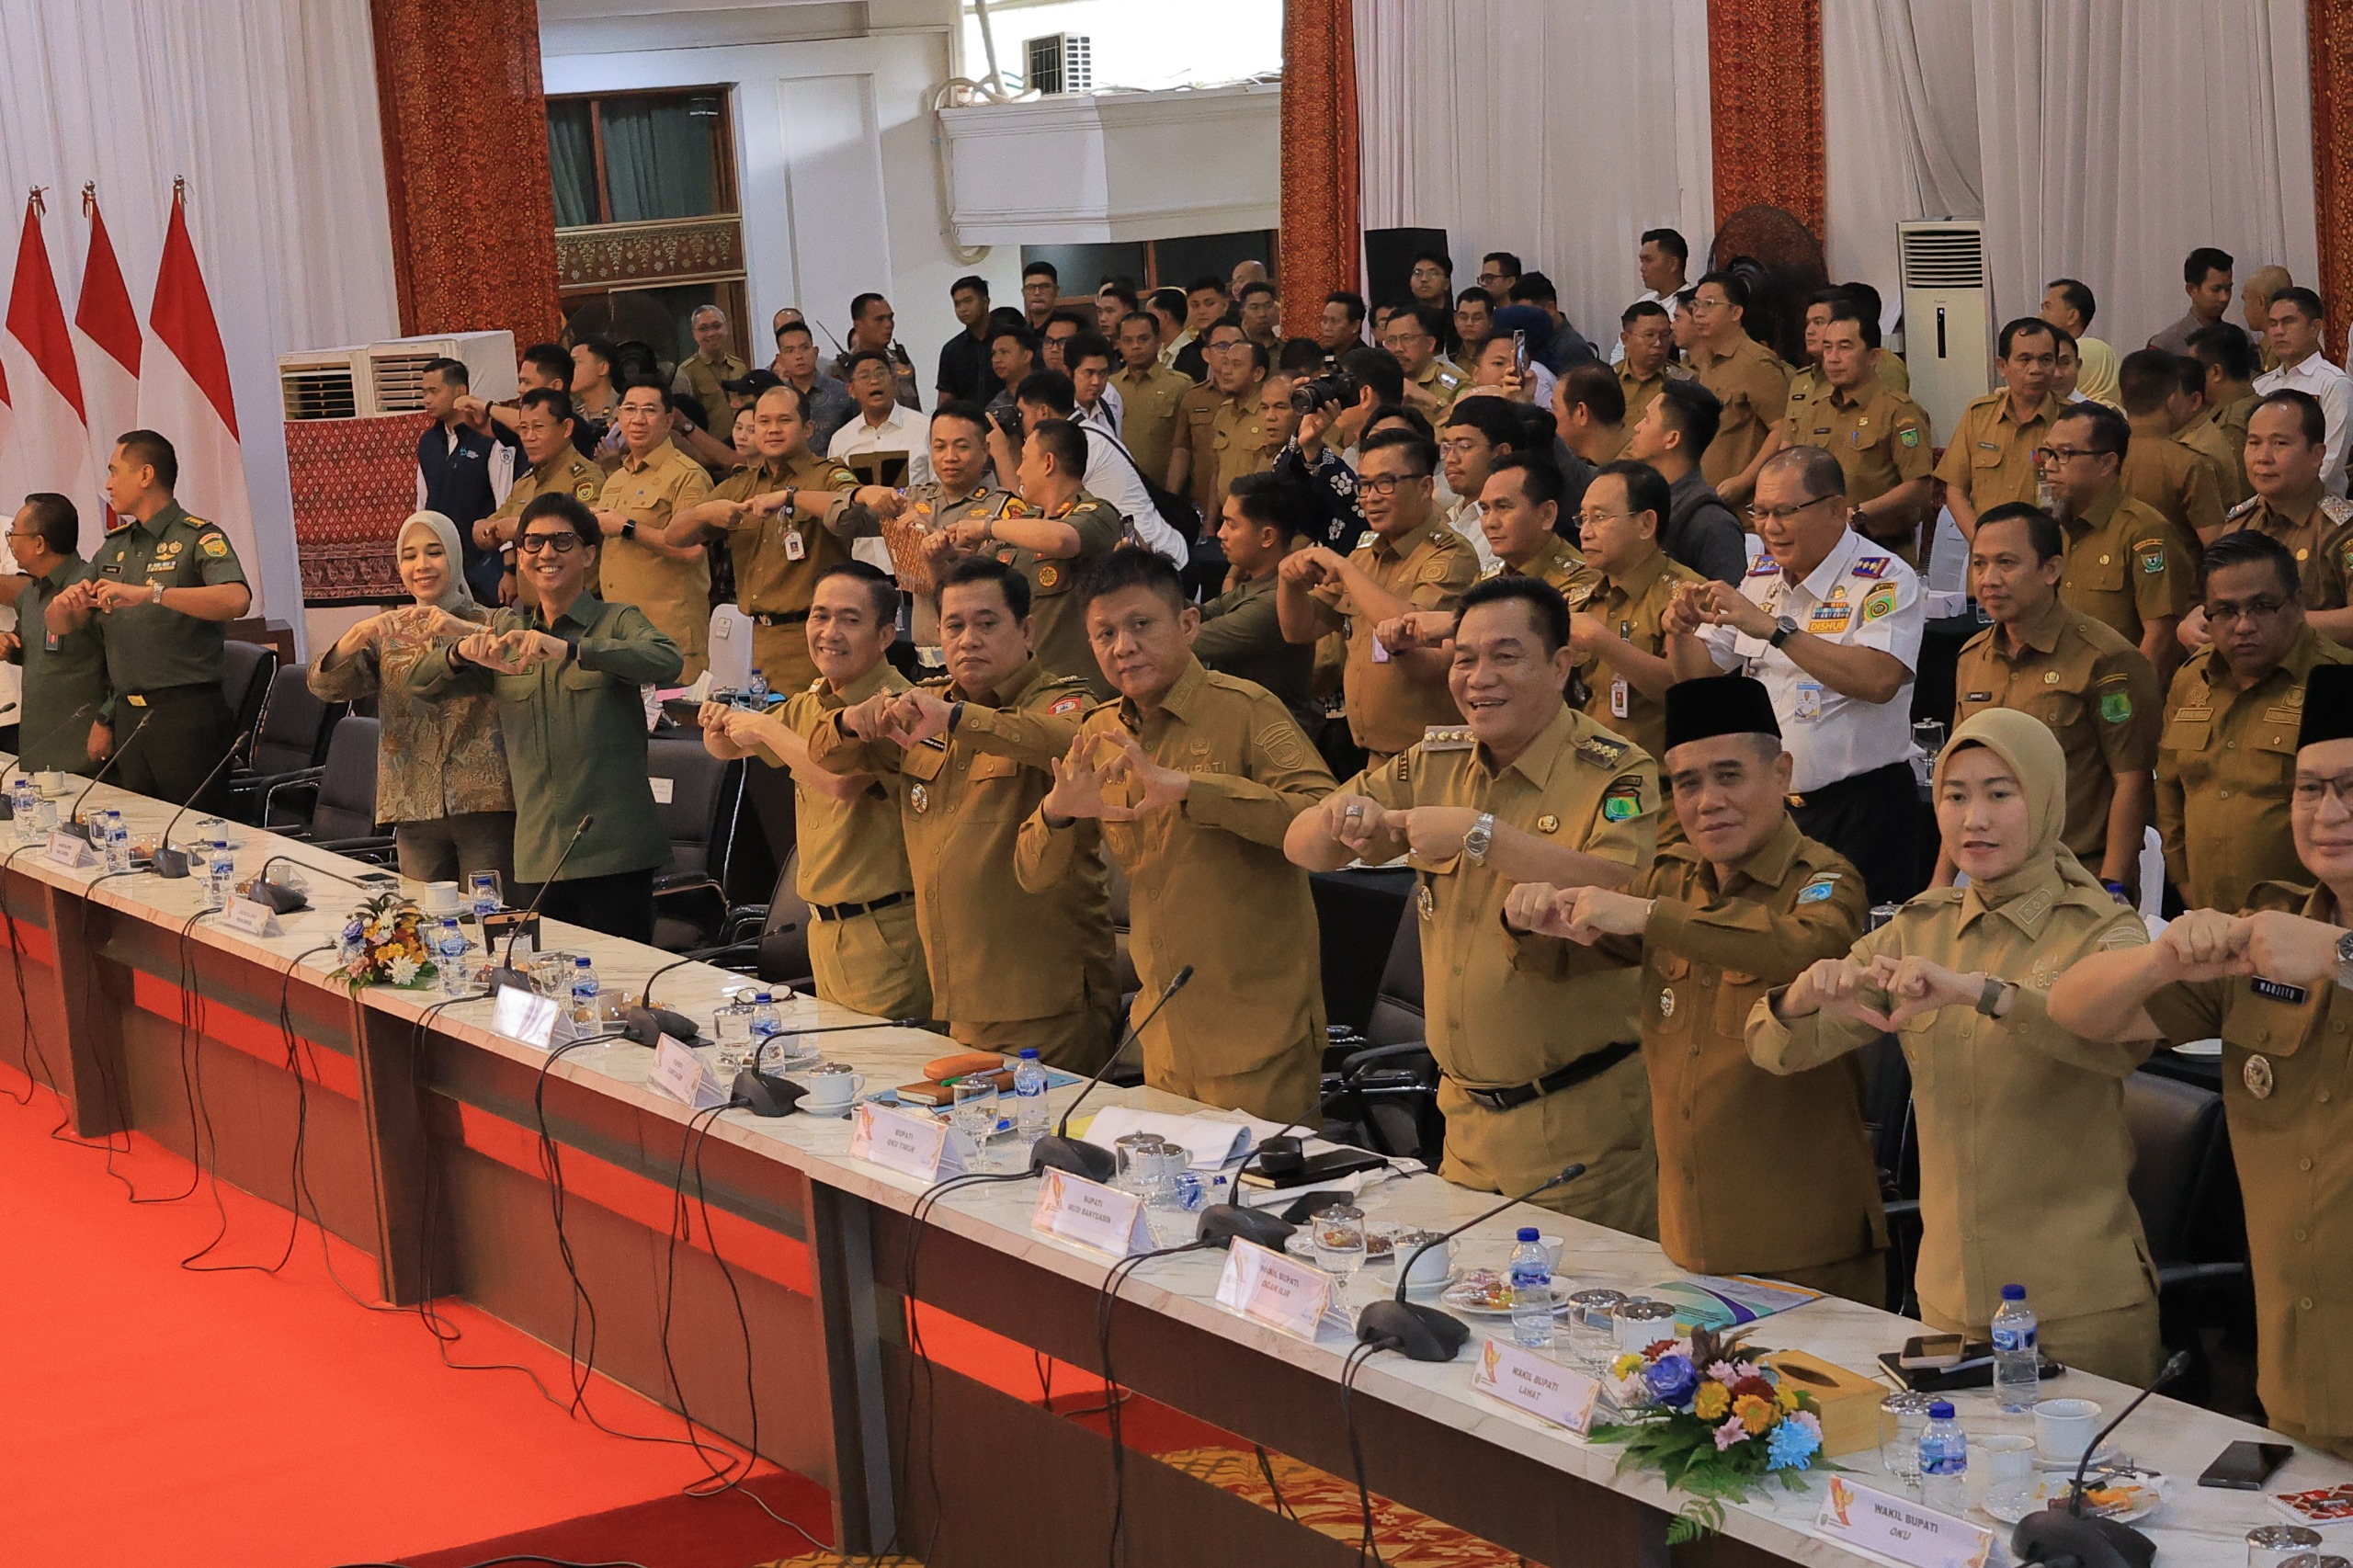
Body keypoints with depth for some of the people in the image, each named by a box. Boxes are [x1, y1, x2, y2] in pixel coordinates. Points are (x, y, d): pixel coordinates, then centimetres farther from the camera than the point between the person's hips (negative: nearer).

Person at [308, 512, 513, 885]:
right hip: (414, 809, 3)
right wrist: (358, 635, -20)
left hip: (484, 803, -3)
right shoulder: (387, 635, 13)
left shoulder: (488, 625, 5)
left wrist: (466, 630, -30)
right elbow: (324, 685, -1)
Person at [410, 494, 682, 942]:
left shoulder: (618, 622, 1)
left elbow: (669, 661, -21)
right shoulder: (505, 629, 16)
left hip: (614, 854, -4)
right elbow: (422, 683, 9)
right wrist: (461, 652, -14)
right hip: (536, 858, 4)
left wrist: (568, 649, -33)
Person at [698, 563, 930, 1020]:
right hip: (824, 927, 9)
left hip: (885, 929, -9)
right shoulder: (808, 705, 10)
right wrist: (718, 727, -1)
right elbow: (727, 751, 24)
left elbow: (841, 780, -33)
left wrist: (765, 728, -19)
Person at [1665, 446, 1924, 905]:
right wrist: (1679, 633, -8)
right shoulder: (1761, 575, 11)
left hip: (1861, 812, -6)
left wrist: (1773, 629, -30)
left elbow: (1879, 680, -27)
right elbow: (1698, 671, 16)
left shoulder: (1886, 580, -10)